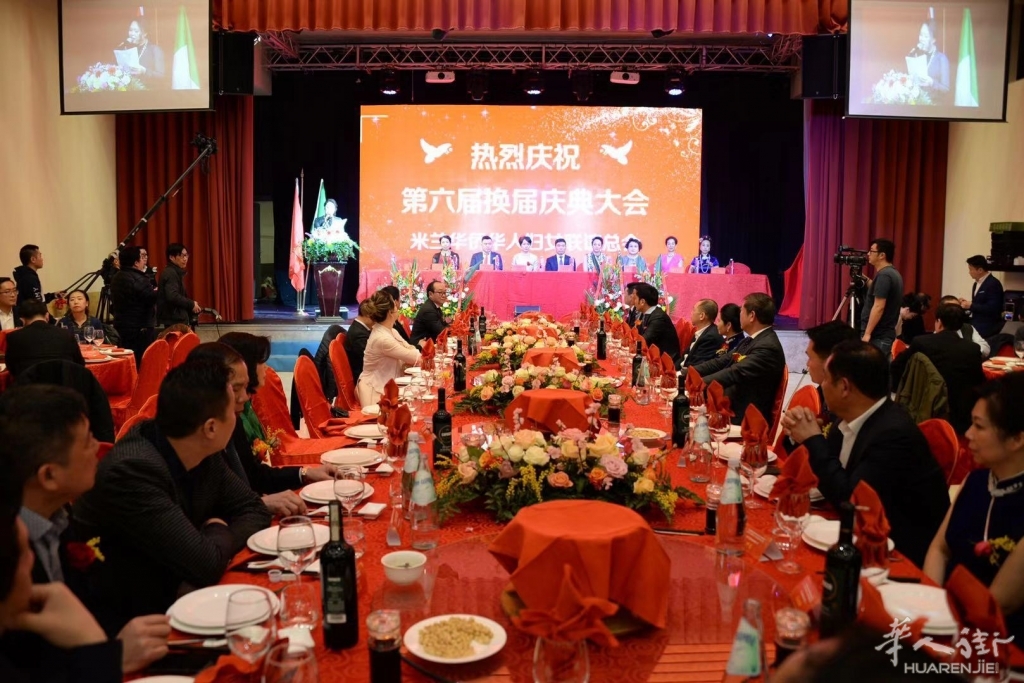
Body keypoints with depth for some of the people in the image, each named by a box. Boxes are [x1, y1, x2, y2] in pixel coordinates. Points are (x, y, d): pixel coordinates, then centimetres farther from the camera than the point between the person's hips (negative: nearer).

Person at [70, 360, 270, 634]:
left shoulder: (202, 454, -4)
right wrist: (219, 531, -8)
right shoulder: (132, 470, -27)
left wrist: (217, 540, -14)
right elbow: (205, 565, -30)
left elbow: (254, 510, 5)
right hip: (124, 626, -7)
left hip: (171, 601, 7)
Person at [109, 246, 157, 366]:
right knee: (141, 360, -6)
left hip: (121, 324, 9)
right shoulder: (138, 279, -17)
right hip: (140, 327, -9)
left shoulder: (116, 278, 13)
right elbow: (152, 298, -21)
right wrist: (156, 291, 2)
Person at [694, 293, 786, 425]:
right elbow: (721, 362, 10)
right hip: (730, 409, 9)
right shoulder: (751, 340, 14)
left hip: (746, 419, -9)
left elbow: (734, 374, -26)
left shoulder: (767, 347, -18)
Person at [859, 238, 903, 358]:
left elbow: (879, 307, -21)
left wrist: (867, 333, -21)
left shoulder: (884, 275, -16)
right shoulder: (893, 273, 14)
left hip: (878, 337, -10)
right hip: (885, 334, 10)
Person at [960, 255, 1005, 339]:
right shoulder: (976, 284, 14)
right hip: (976, 326, 9)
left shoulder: (993, 284, -15)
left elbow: (992, 309, -23)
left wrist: (971, 305, -20)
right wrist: (967, 304, 1)